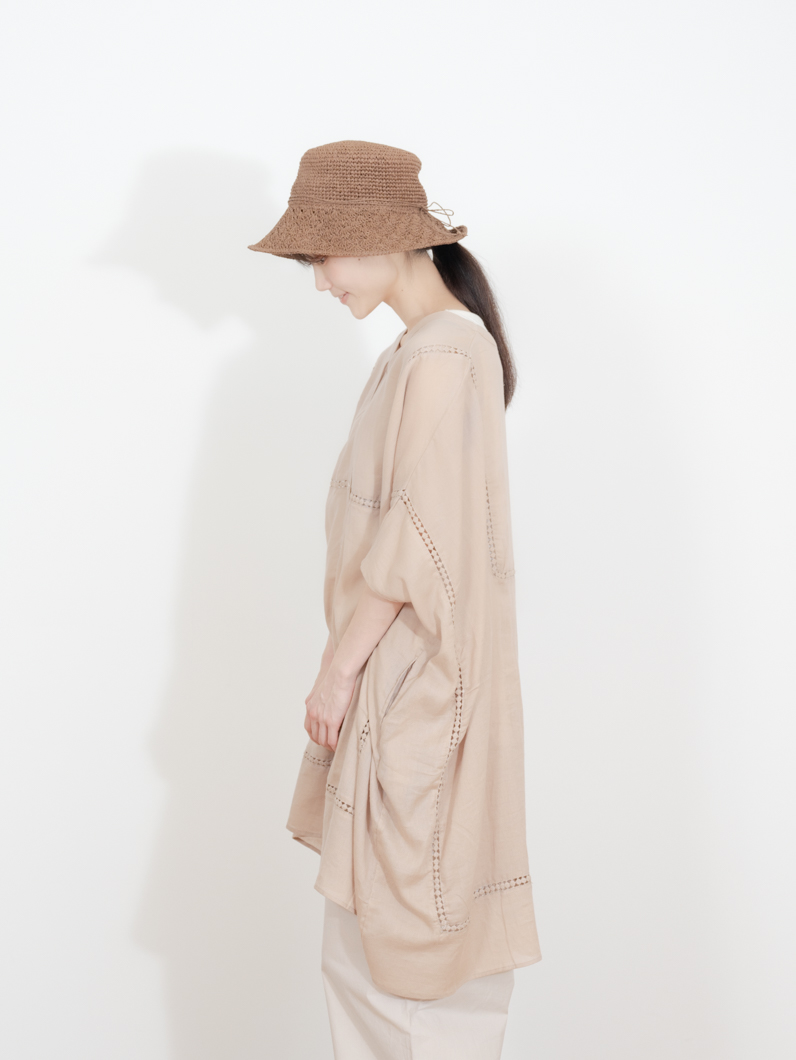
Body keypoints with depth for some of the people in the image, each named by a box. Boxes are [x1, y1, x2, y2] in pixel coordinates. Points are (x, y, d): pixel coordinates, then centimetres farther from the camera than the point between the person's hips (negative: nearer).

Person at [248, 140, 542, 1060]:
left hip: (417, 683, -10)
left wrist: (340, 665, -13)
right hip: (389, 678, 10)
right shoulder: (421, 348, 14)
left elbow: (417, 535, -20)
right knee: (360, 953, 15)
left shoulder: (443, 352, -16)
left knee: (407, 936, 0)